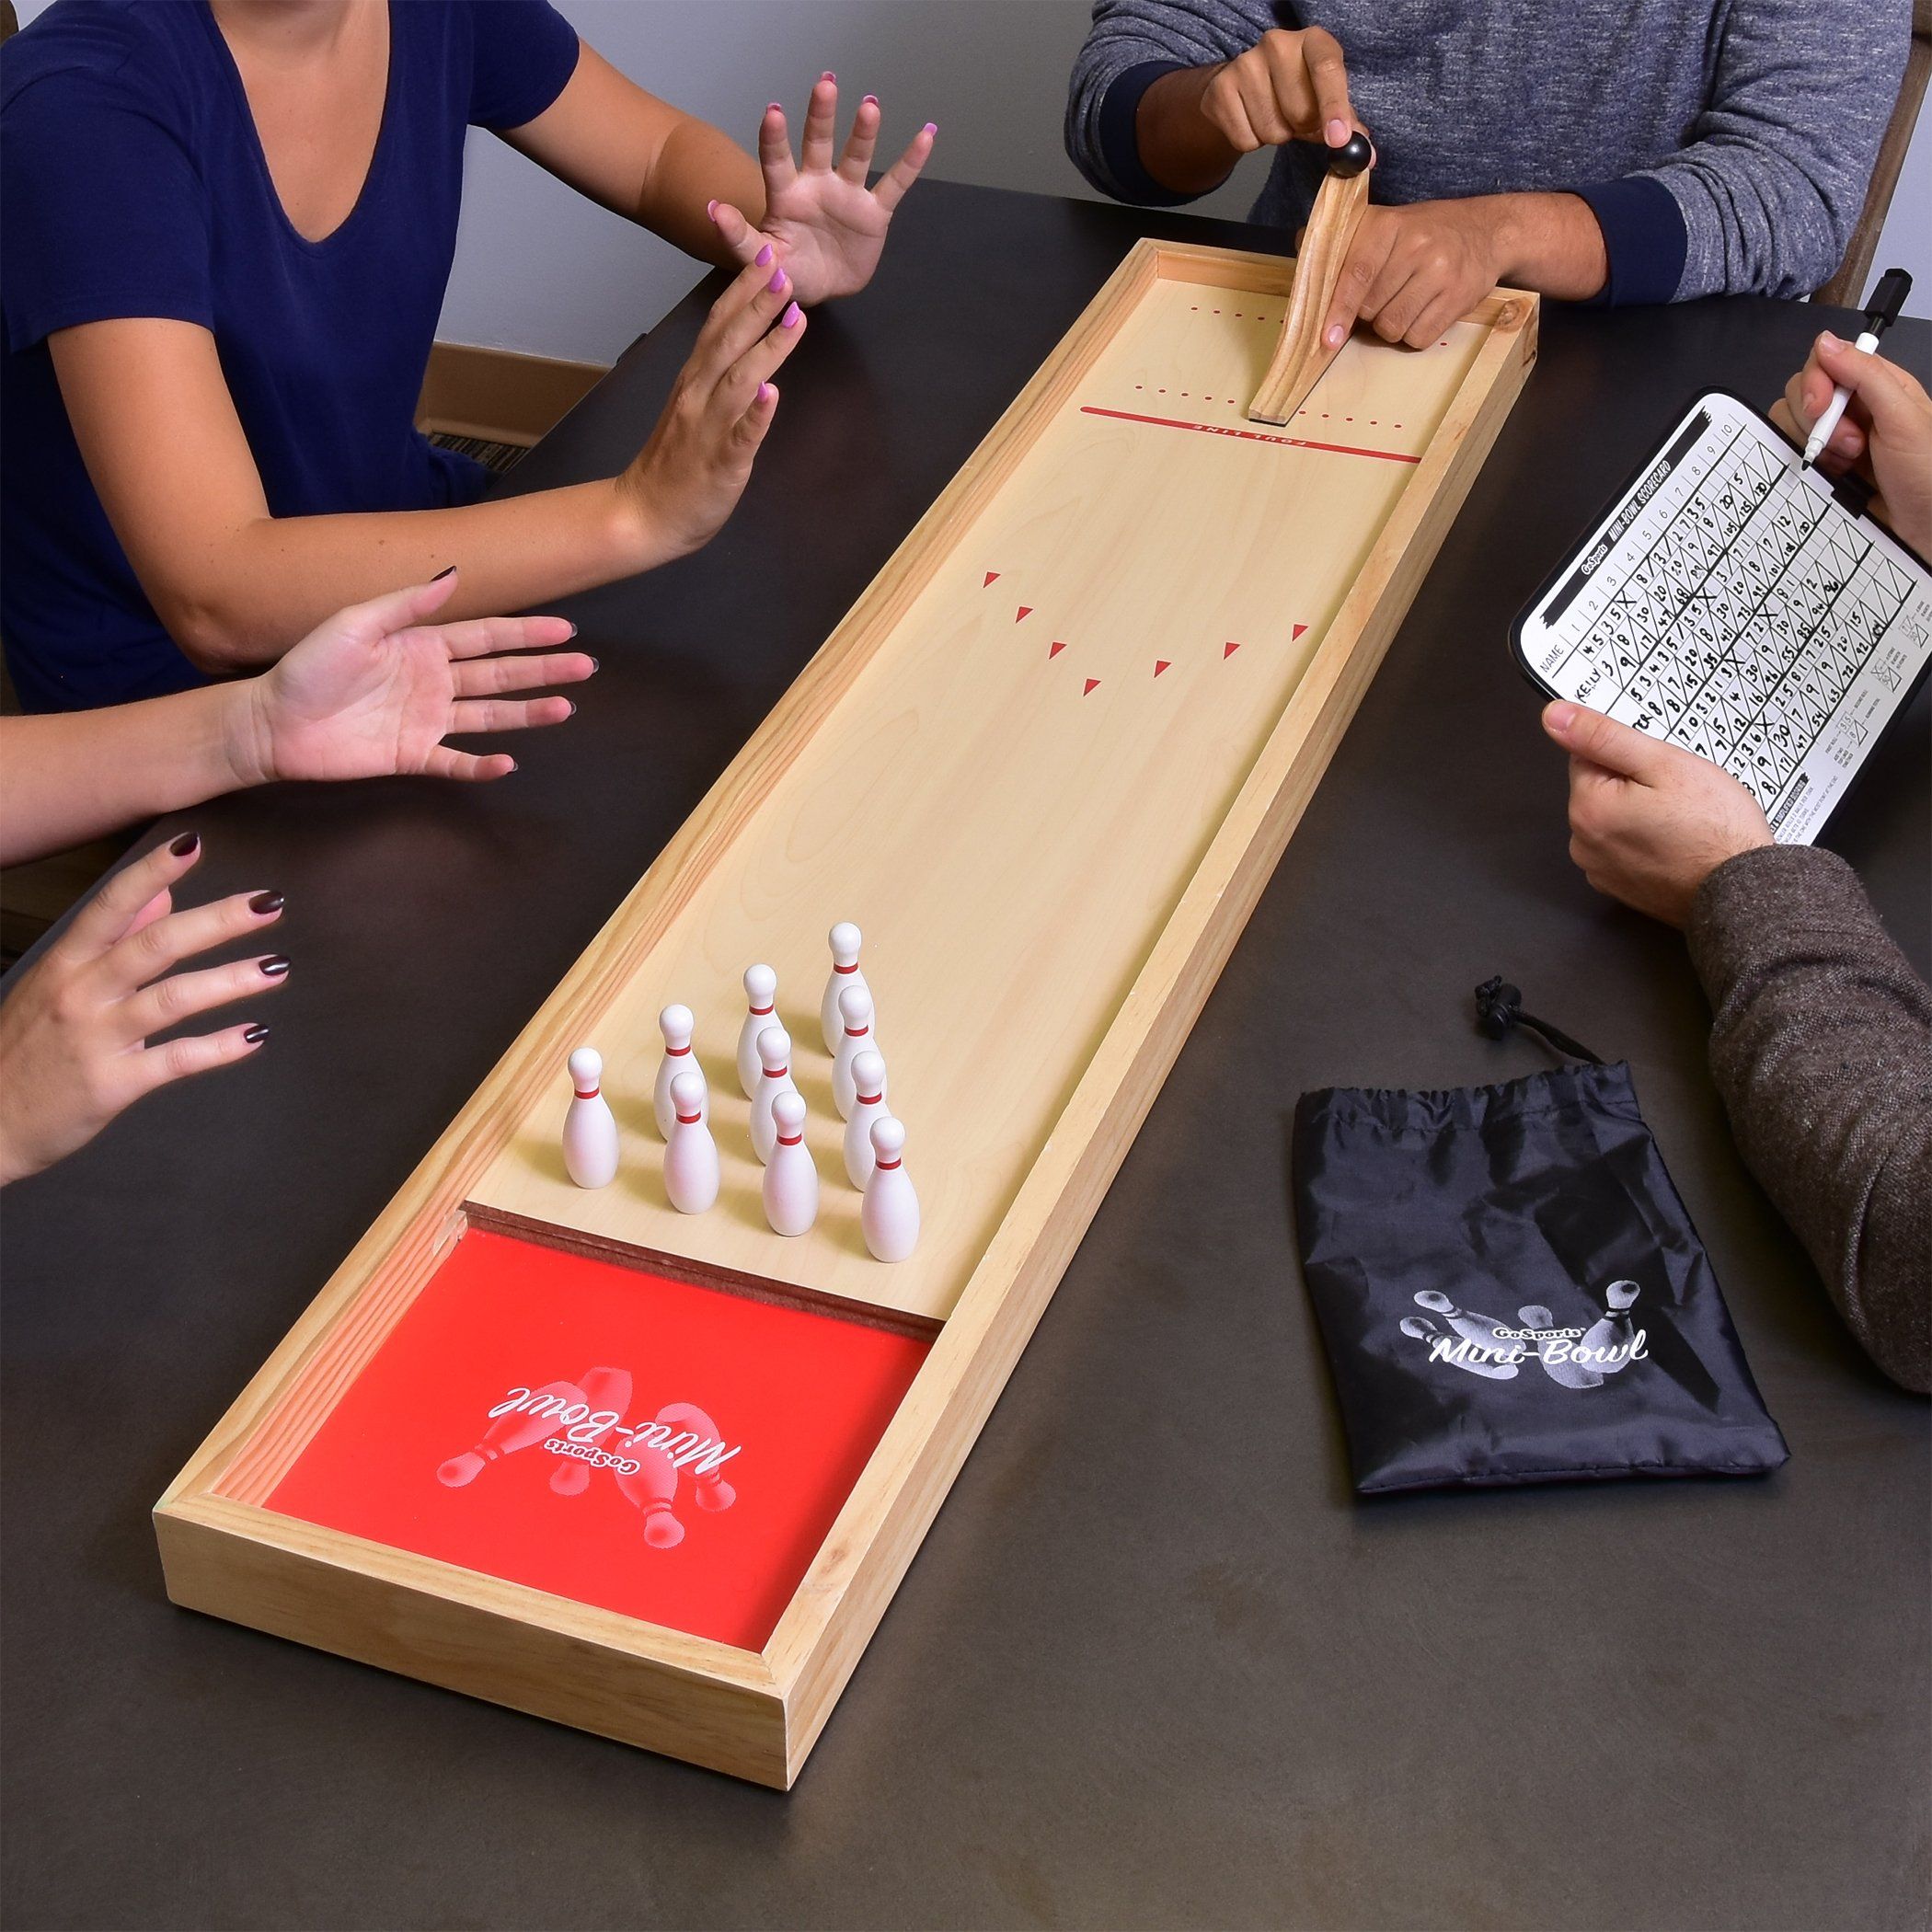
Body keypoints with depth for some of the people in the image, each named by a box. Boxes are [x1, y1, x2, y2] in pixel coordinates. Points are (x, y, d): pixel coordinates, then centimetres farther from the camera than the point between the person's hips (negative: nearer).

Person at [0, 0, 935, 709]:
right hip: (172, 685, -6)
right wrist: (638, 514, -42)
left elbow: (667, 151, 9)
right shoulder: (85, 101, -27)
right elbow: (215, 599, -35)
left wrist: (786, 248, -15)